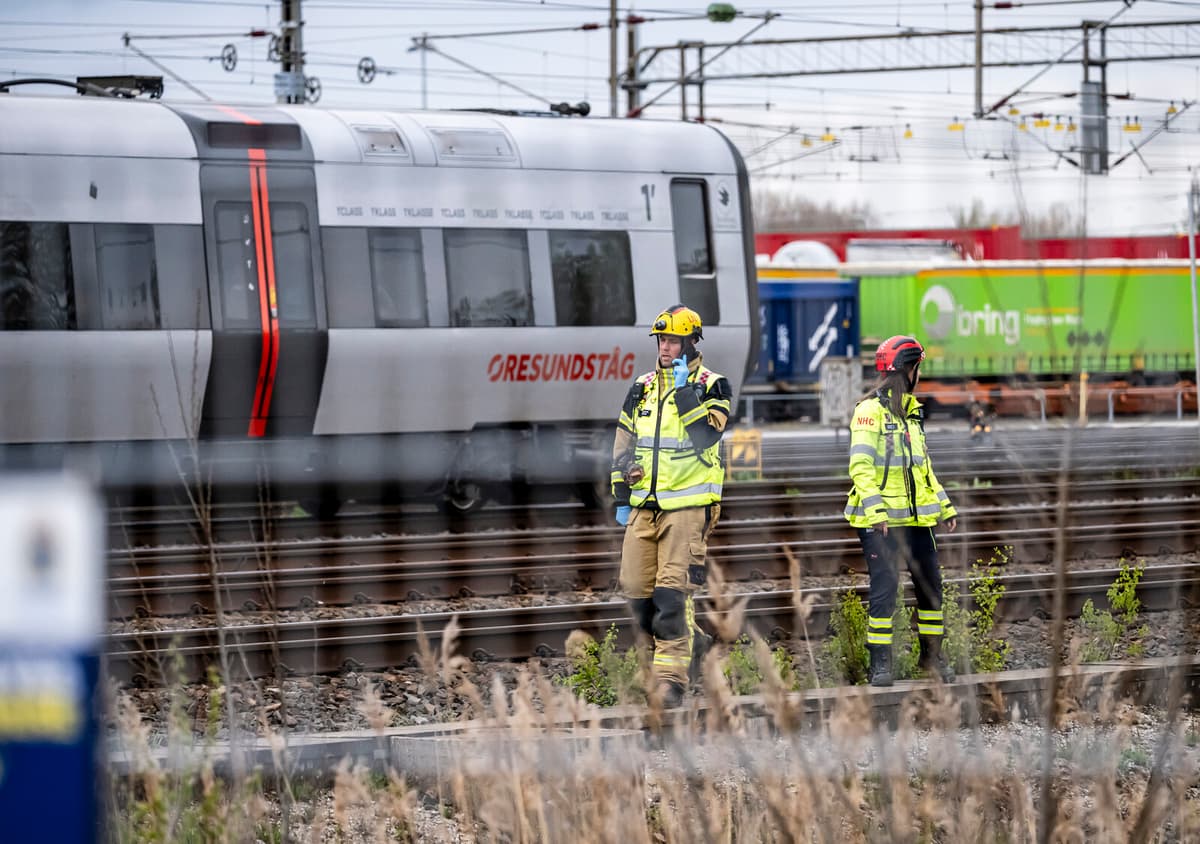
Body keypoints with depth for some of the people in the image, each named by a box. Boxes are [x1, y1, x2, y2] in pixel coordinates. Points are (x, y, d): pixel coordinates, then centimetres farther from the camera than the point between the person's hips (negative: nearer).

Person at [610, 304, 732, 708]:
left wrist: (685, 391, -18)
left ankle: (670, 675, -12)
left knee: (672, 591, -13)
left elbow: (705, 435, -17)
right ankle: (689, 641, 24)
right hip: (644, 506, 6)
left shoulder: (711, 386, -2)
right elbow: (624, 446, 20)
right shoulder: (643, 388, 14)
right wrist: (622, 496, 17)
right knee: (636, 589, 3)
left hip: (688, 506, -6)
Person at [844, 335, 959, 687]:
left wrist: (944, 506, 23)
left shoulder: (911, 413, 17)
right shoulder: (871, 410, -8)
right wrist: (876, 509, -24)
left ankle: (931, 655, 21)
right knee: (884, 589, -8)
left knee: (930, 585, 8)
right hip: (882, 521, -8)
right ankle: (880, 663, -3)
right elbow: (861, 466, -15)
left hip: (916, 517, 8)